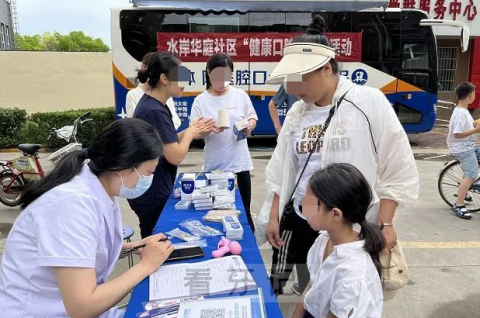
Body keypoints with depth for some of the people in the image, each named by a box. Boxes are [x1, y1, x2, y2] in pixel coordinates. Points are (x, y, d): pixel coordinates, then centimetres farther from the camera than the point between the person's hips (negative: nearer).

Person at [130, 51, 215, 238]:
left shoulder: (150, 104, 6)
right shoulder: (155, 111, -24)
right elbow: (175, 156, -24)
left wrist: (193, 132, 1)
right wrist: (190, 133, -8)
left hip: (151, 190, 9)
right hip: (152, 195, -9)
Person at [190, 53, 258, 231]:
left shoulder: (240, 95, 1)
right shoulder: (200, 100, -3)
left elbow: (252, 118, 10)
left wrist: (249, 126, -13)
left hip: (240, 162, 1)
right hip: (215, 165, -1)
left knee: (243, 210, 12)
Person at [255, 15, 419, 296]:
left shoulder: (369, 102, -10)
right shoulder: (297, 111, 5)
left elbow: (398, 170, -7)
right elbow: (280, 169, 11)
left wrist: (384, 224, -11)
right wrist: (273, 217, 8)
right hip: (299, 222, 4)